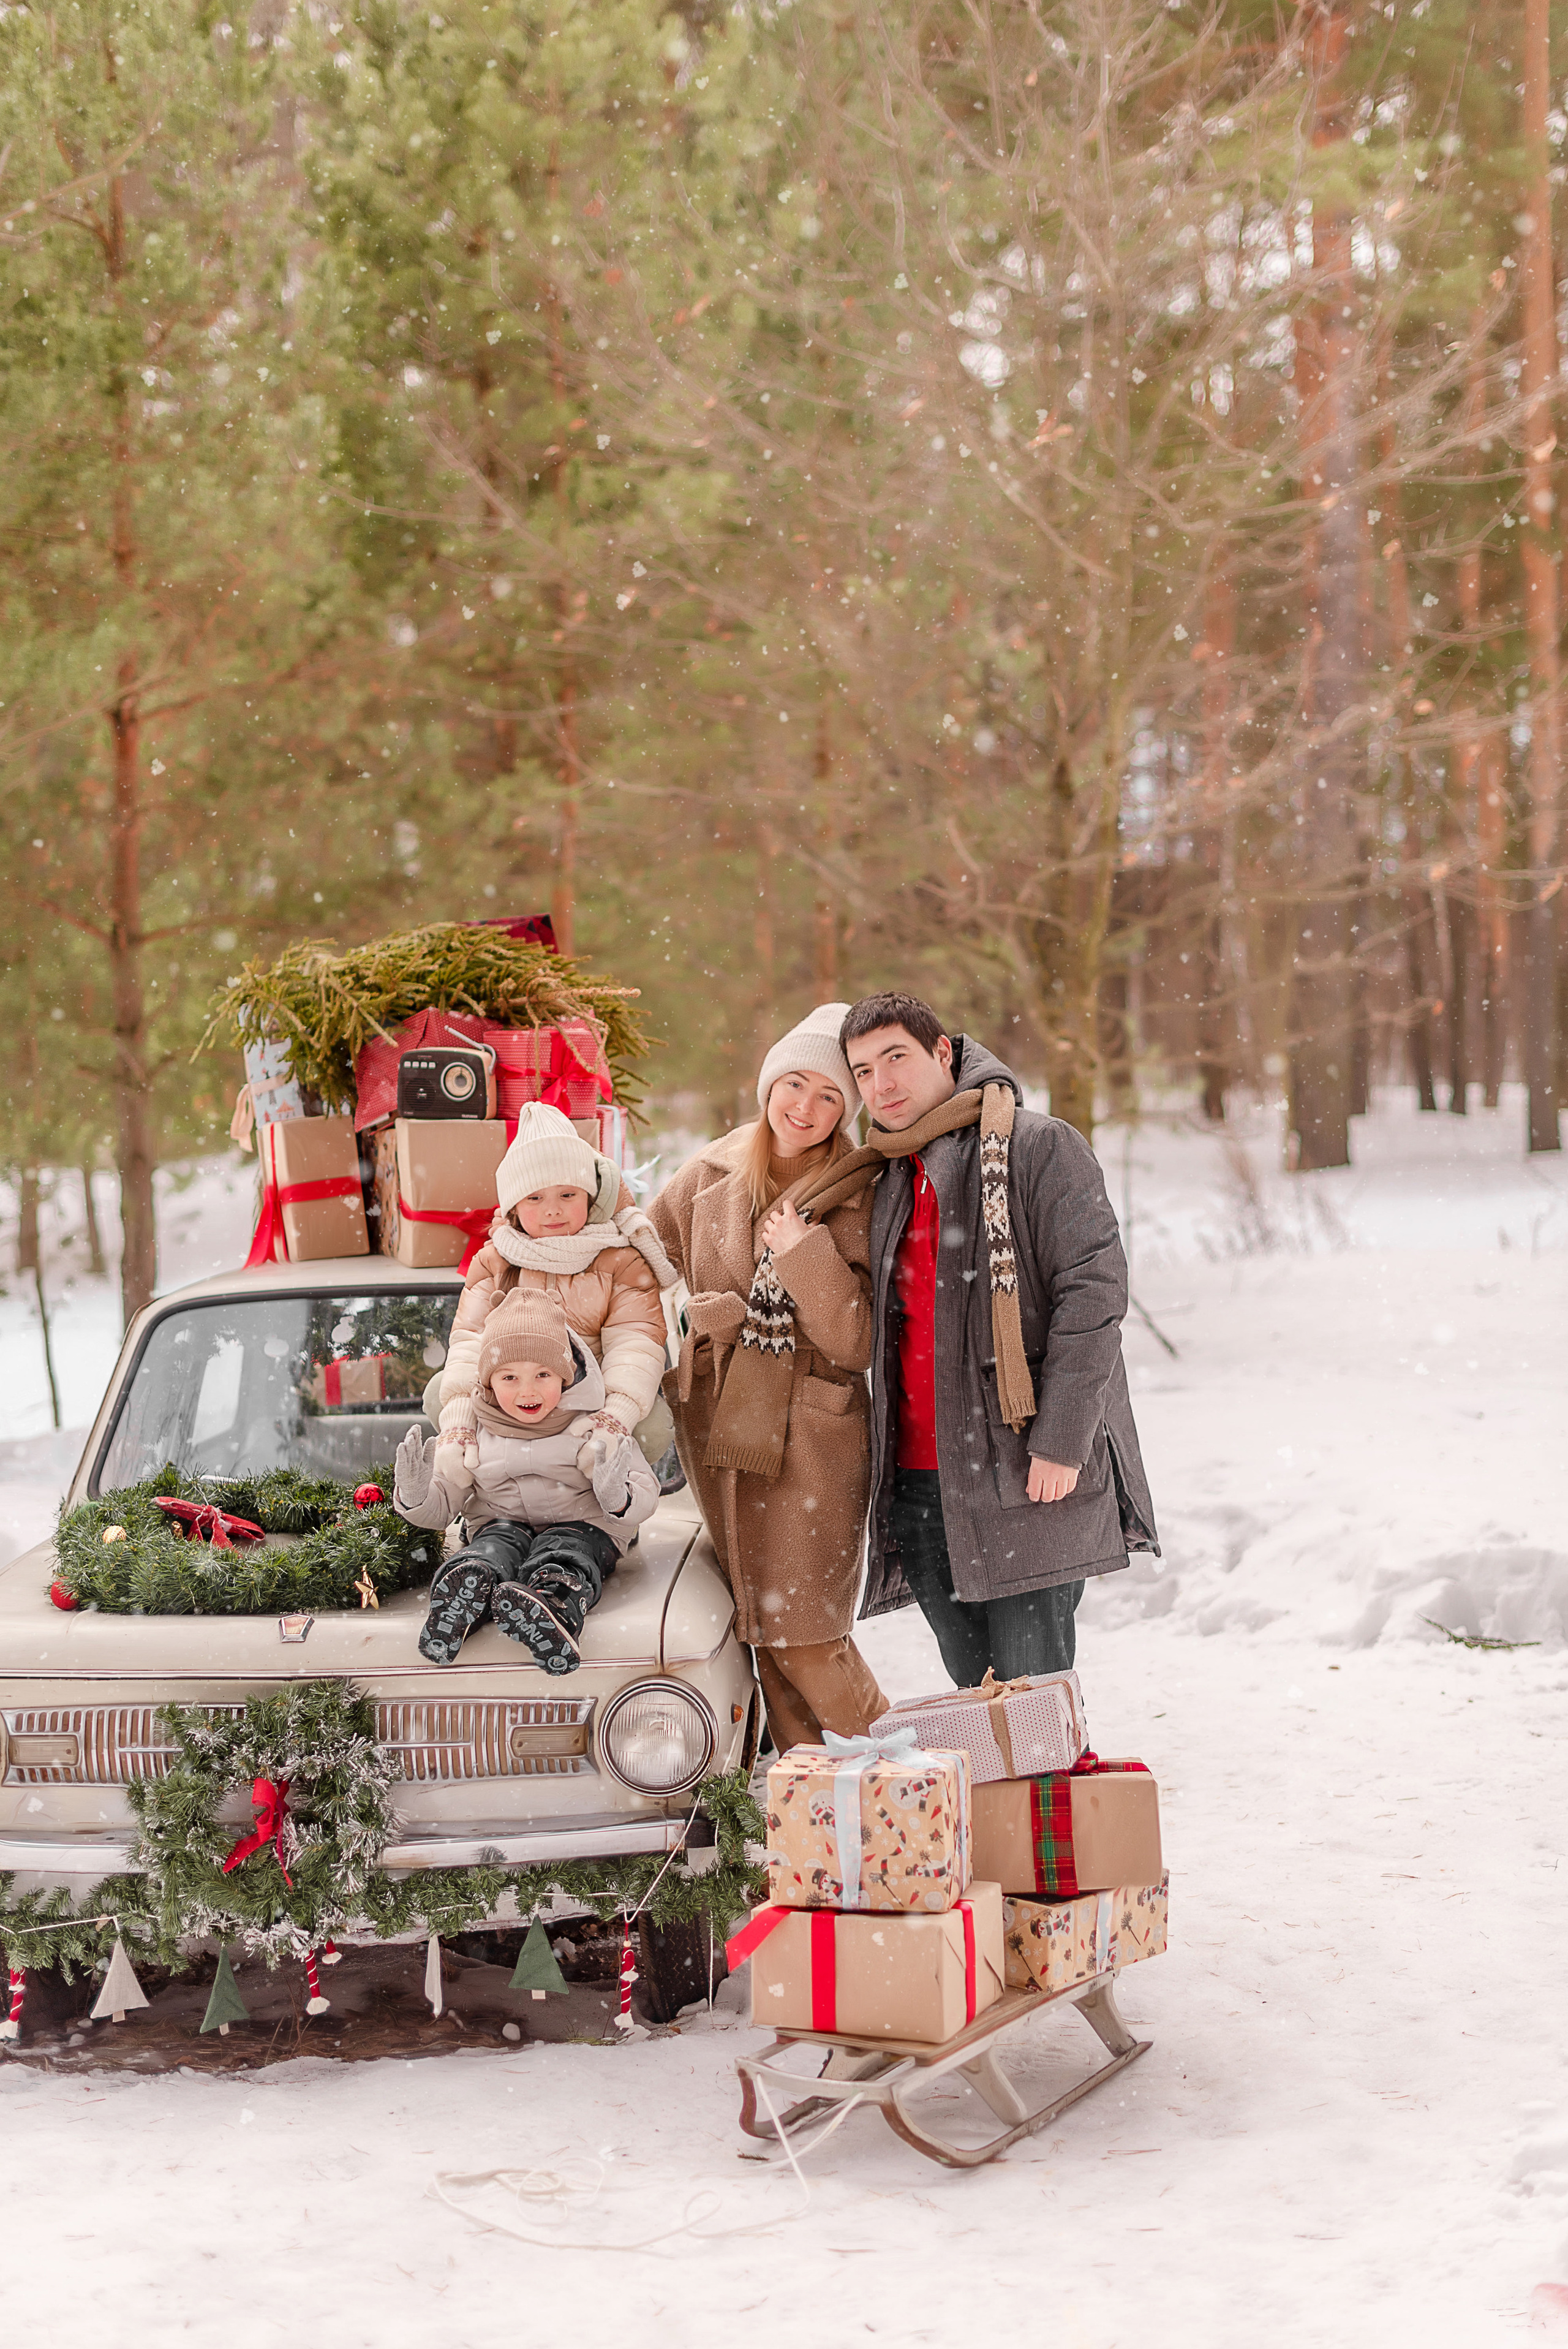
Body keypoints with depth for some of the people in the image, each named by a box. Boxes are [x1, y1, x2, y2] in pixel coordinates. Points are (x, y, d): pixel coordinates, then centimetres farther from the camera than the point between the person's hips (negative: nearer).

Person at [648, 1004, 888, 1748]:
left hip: (814, 1437, -4)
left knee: (807, 1637, -7)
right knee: (762, 1630, 7)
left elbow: (859, 1345, -10)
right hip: (719, 1428, 4)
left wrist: (806, 1258, -21)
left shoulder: (857, 1198, -6)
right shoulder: (711, 1174, 5)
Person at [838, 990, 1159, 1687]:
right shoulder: (891, 1183, 19)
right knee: (974, 1693, 9)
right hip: (920, 1485, 7)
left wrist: (1060, 1441, -18)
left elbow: (1094, 1287, -13)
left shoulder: (1037, 1146, -4)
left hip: (1025, 1477, -7)